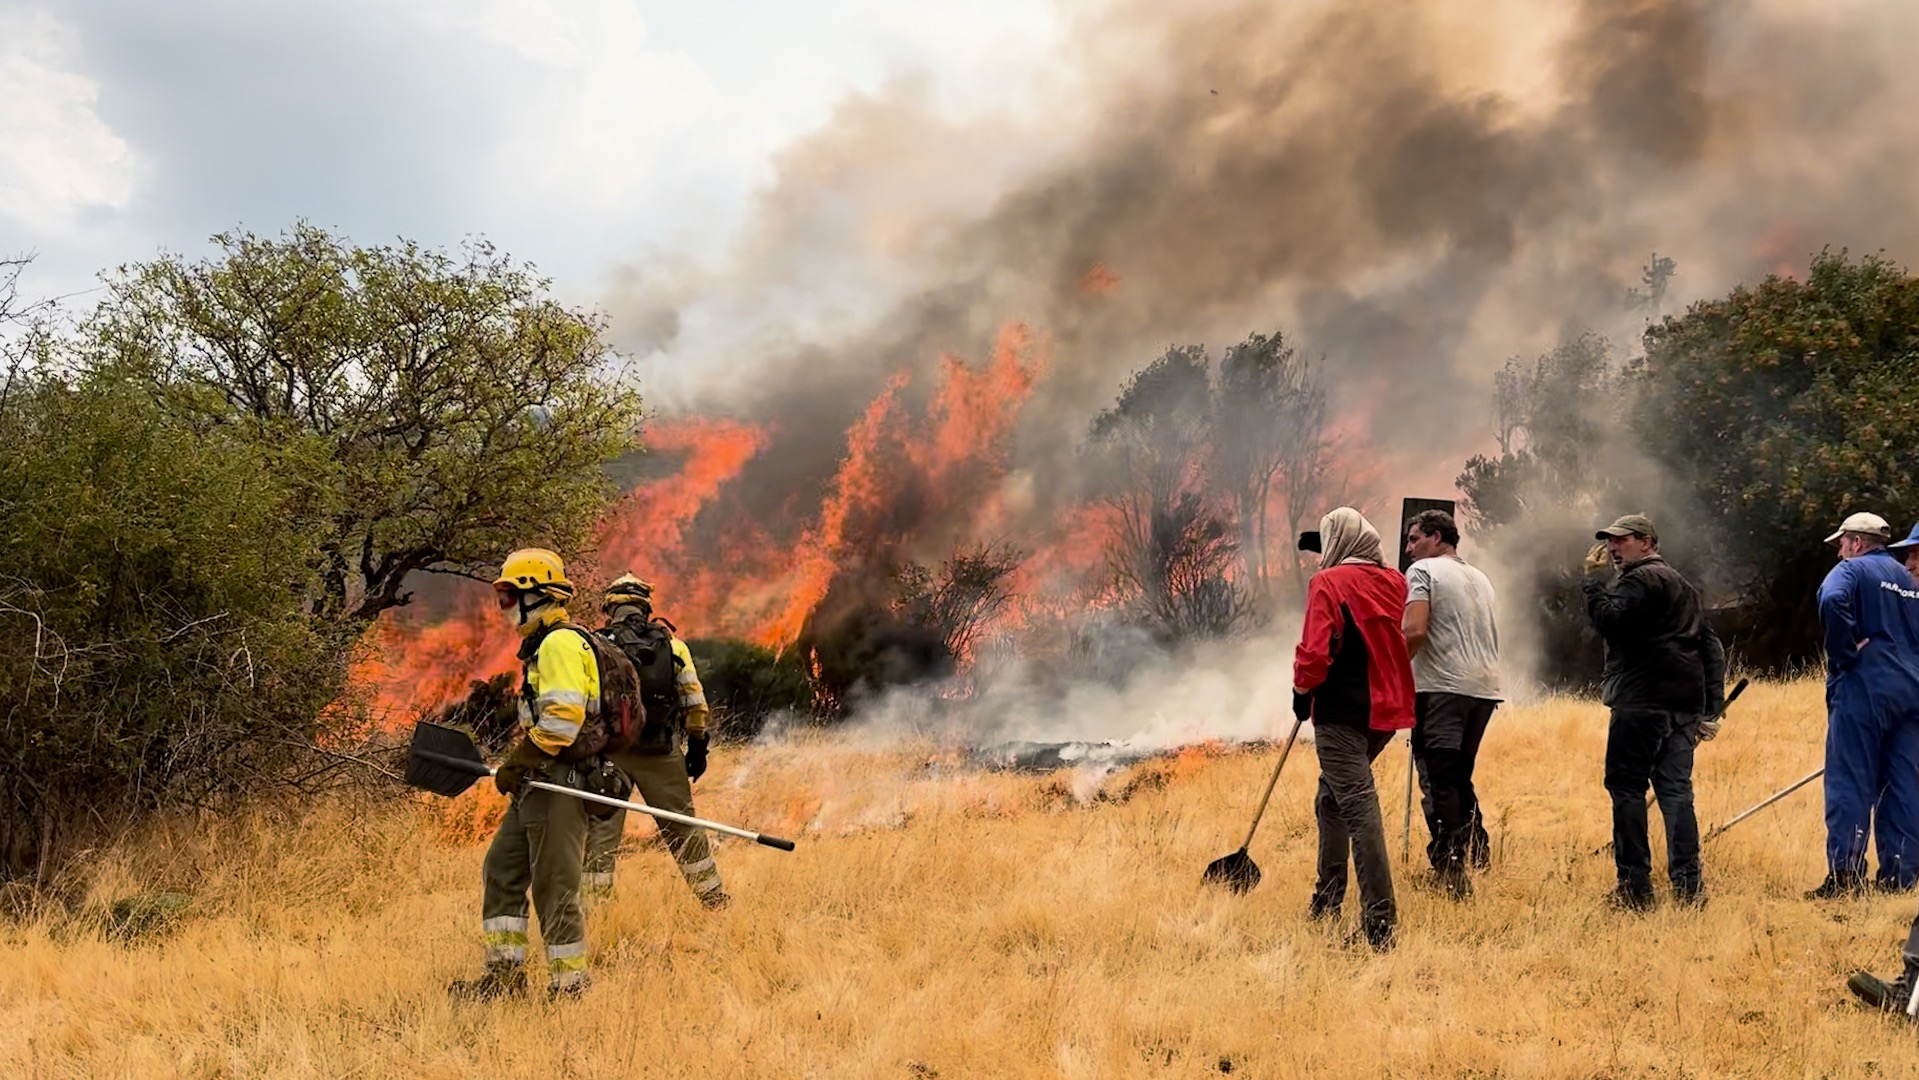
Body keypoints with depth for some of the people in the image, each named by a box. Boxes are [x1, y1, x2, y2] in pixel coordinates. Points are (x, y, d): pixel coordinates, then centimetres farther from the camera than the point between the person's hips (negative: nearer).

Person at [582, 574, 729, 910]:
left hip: (609, 752, -2)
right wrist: (698, 745, 13)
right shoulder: (671, 644, 3)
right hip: (661, 752, 2)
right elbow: (695, 703, 4)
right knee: (683, 826, 13)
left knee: (602, 829, 4)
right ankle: (713, 898, 21)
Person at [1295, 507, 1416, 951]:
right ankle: (1326, 902, 31)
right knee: (1332, 799, 22)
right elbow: (1403, 642, 15)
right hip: (1387, 710, 7)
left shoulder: (1328, 583, -11)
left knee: (1358, 808, -9)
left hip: (1342, 712, -7)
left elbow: (1316, 653, -15)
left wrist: (1302, 692, -1)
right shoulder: (1394, 582, 8)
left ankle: (1380, 924, -15)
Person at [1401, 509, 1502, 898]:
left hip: (1442, 687, -7)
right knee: (1460, 775, 19)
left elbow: (1414, 632, -15)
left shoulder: (1422, 571, -2)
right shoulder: (1480, 578, 22)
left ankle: (1451, 868, -14)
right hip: (1485, 688, 8)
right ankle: (1475, 851, 18)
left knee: (1438, 778, -7)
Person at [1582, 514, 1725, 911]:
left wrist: (1593, 580, -5)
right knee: (1676, 790, 6)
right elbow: (1711, 646, 23)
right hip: (1685, 703, 9)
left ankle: (1635, 885, -7)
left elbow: (1608, 620, -20)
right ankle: (1688, 884, -1)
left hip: (1643, 701, -9)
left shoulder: (1641, 580, -5)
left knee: (1626, 787, -4)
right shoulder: (1682, 585, 25)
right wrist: (1710, 708, 20)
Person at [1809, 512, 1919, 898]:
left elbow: (1833, 602, -23)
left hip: (1863, 690, -7)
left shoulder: (1852, 570, -1)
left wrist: (1844, 654, -15)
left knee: (1850, 783, -7)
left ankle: (1844, 875, -12)